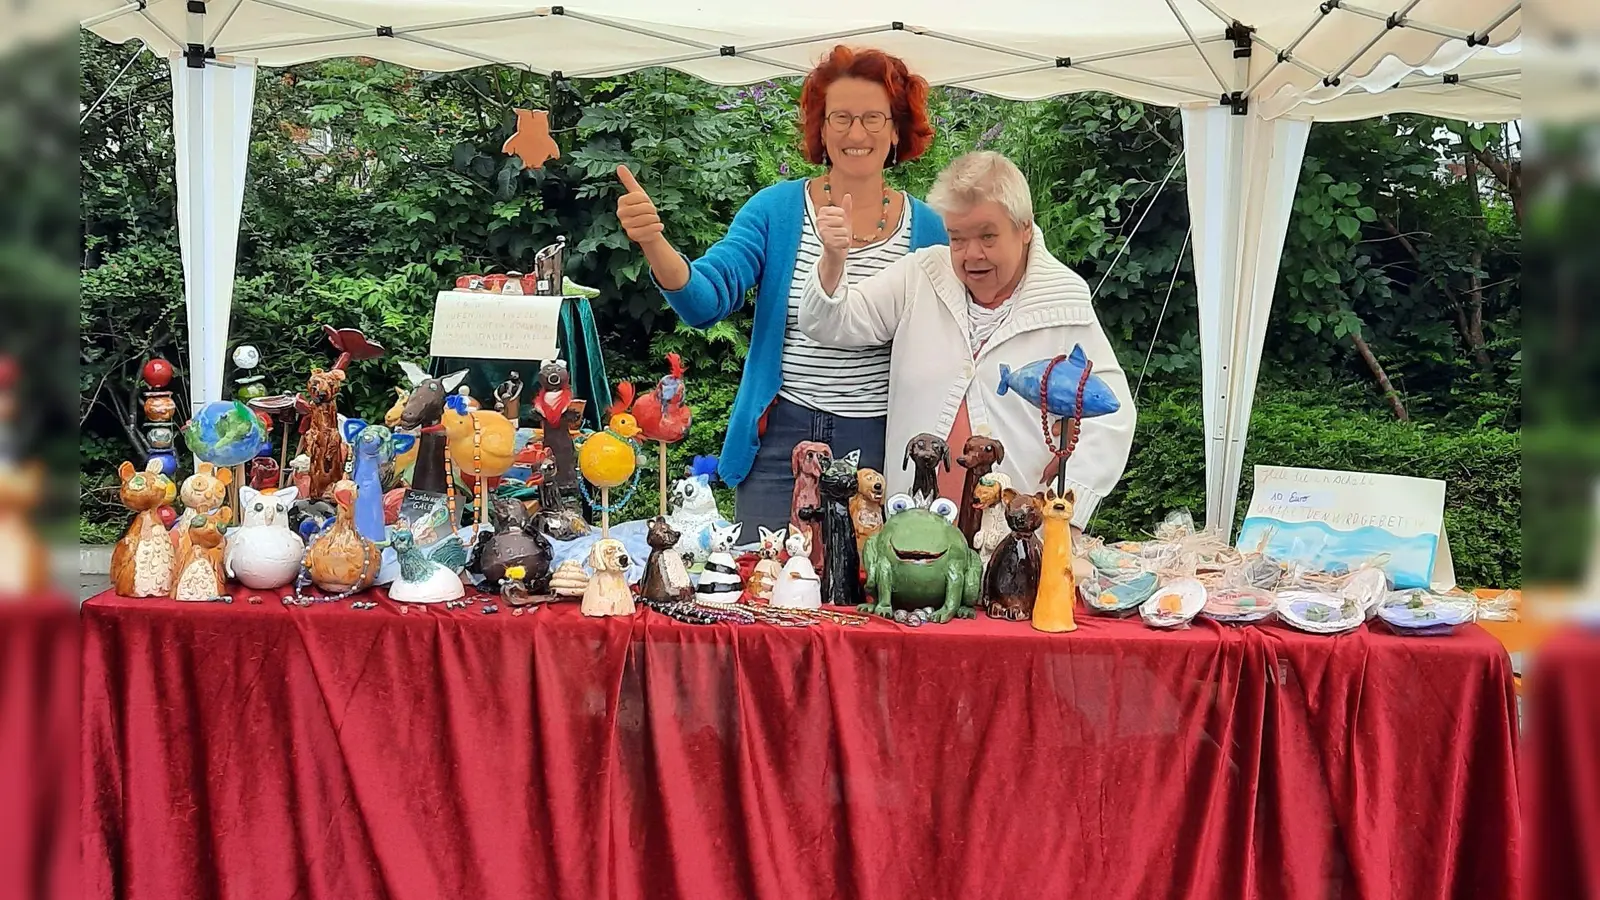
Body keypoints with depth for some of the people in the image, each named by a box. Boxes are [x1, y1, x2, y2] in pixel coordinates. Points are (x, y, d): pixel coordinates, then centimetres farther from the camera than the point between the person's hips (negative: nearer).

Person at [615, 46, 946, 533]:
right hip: (778, 439, 0)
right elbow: (705, 300, -13)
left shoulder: (925, 228, 1)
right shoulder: (777, 209, -2)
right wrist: (653, 242, -31)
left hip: (879, 444, 1)